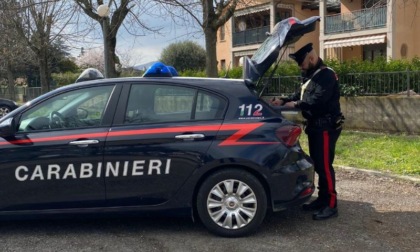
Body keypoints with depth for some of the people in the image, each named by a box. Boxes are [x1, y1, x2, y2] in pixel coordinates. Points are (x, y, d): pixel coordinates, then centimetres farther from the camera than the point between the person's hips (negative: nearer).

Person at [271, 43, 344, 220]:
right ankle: (322, 200, 23)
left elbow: (318, 100, -26)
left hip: (326, 127, -10)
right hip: (315, 126, 10)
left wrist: (296, 105, -17)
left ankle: (330, 205, -2)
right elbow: (301, 95, 18)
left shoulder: (326, 75, -15)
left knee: (324, 166, -8)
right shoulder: (311, 75, 18)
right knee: (317, 165, 13)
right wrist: (284, 100, 2)